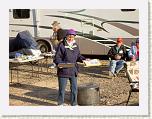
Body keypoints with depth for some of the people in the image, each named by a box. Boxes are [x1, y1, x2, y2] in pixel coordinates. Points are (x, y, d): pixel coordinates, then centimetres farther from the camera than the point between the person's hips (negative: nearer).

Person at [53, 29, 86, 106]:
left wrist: (84, 59, 2)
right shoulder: (62, 45, -9)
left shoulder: (75, 45, 10)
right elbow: (57, 57, -10)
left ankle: (74, 104, 24)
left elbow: (78, 56, 19)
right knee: (62, 88, 6)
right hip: (63, 70, -5)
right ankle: (60, 103, 22)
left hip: (73, 70, 5)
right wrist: (60, 63, -27)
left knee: (74, 88, 11)